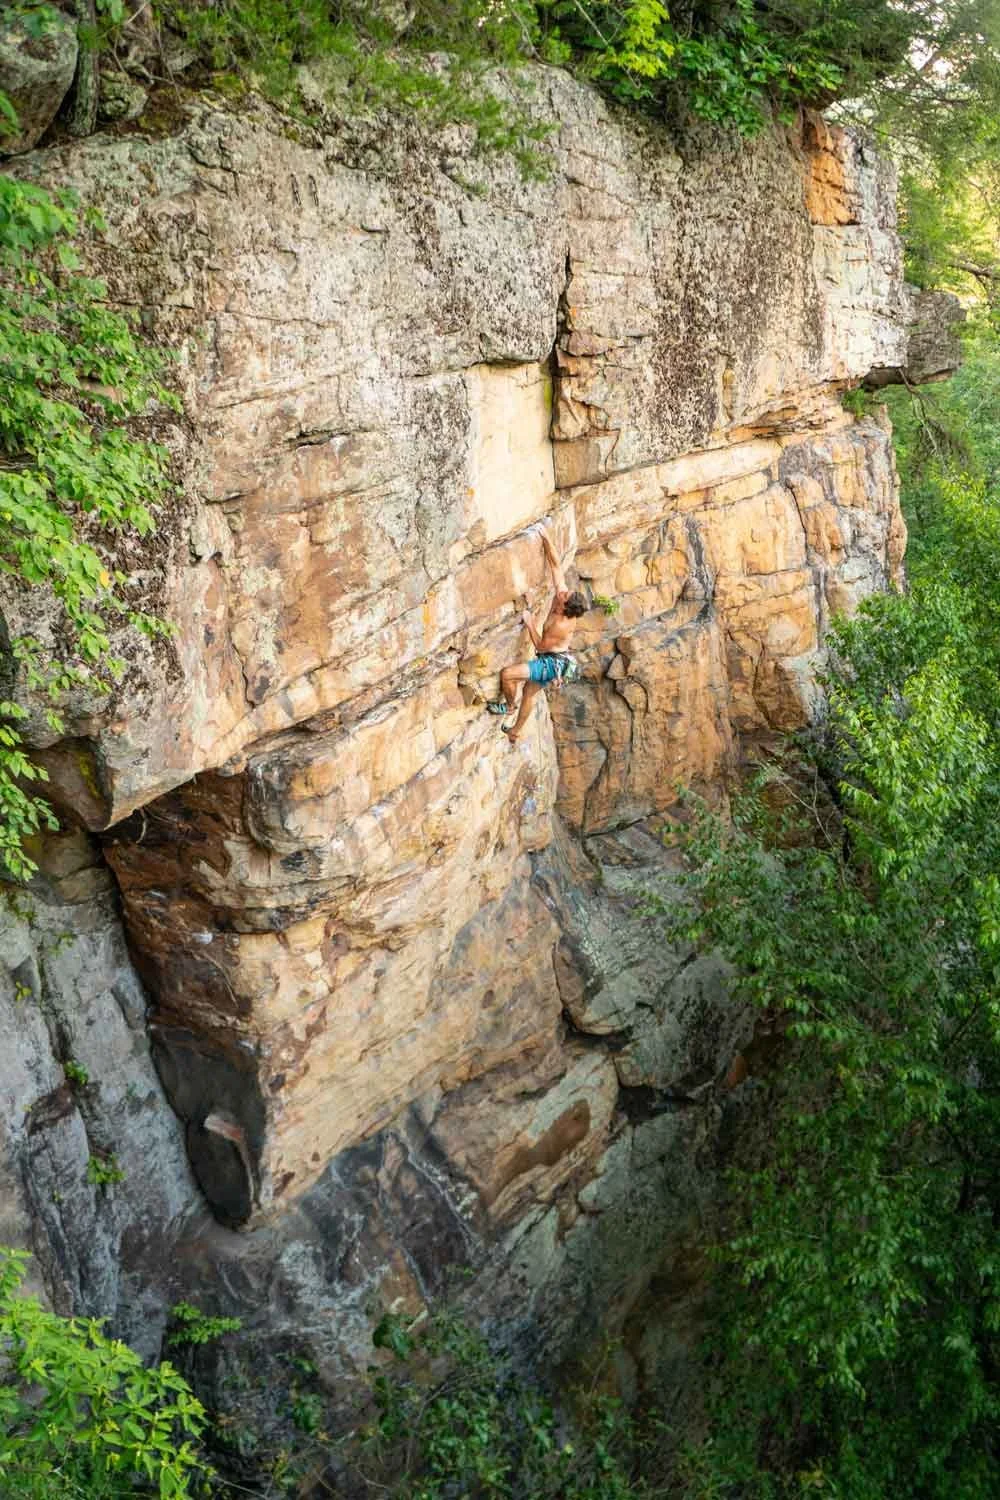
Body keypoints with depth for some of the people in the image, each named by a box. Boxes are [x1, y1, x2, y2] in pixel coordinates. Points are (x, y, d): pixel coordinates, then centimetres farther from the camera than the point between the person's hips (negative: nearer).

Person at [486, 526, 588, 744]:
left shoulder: (561, 626, -33)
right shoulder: (562, 592, -12)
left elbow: (540, 646, -20)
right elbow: (555, 565, -9)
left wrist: (530, 624, -18)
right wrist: (546, 539, -16)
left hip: (551, 662, -9)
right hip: (552, 661, 9)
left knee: (507, 674, -16)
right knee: (530, 692, 22)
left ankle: (509, 705, 12)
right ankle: (515, 731, 37)